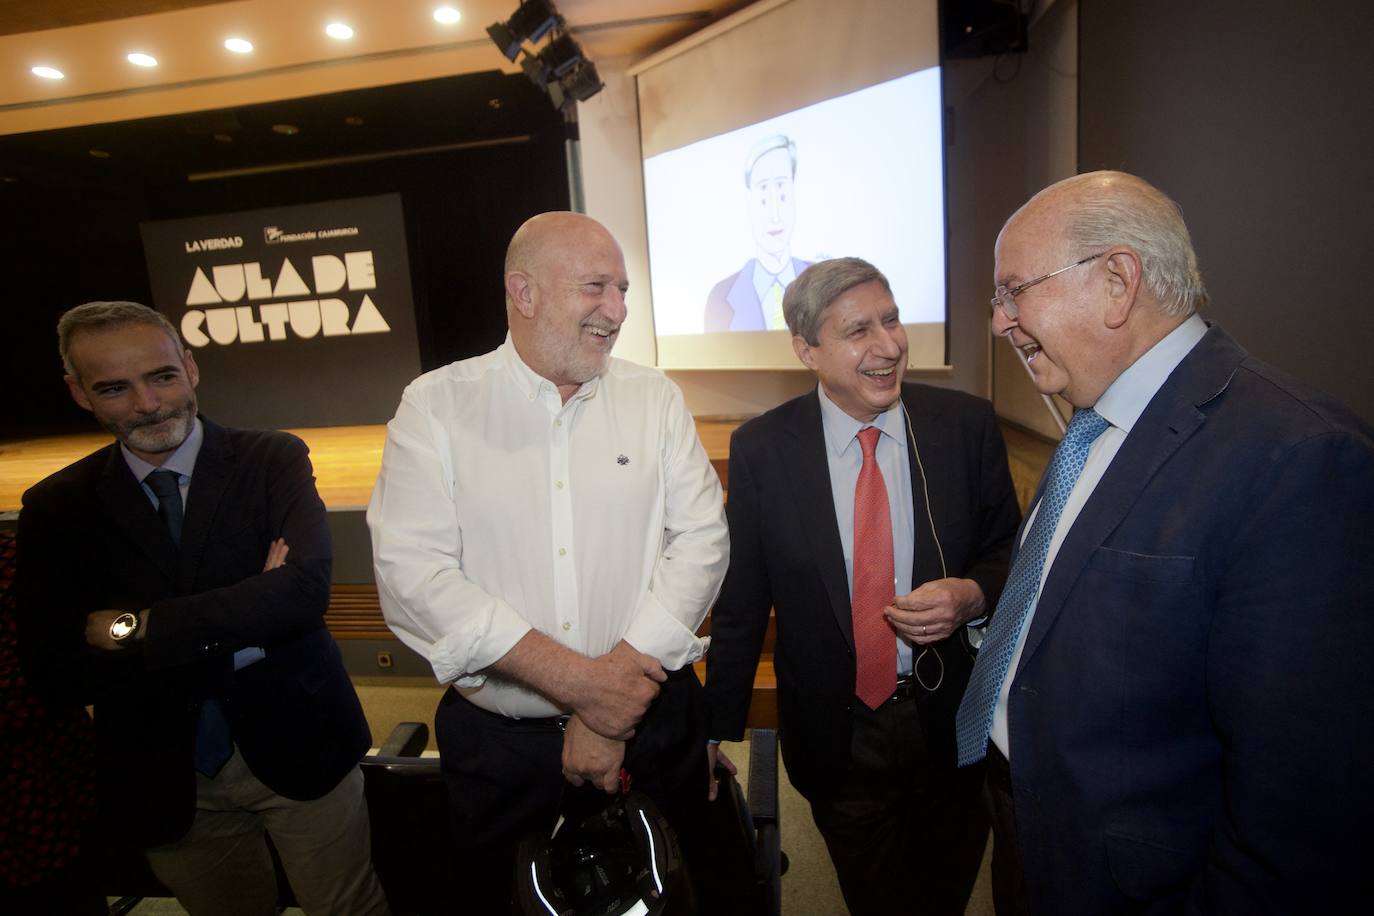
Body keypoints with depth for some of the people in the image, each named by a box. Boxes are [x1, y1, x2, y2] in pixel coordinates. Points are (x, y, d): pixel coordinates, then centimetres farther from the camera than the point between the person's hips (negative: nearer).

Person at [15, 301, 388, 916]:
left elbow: (305, 589, -23)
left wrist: (135, 627, -19)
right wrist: (237, 631, -20)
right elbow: (53, 667, -11)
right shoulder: (55, 508, -2)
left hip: (293, 749, -1)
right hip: (161, 781, 2)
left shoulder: (273, 461, -9)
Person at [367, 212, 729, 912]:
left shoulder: (655, 399, 0)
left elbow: (702, 539, -7)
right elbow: (412, 574, -15)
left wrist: (618, 694, -15)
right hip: (498, 743, -1)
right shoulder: (436, 406, -6)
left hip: (651, 726, 2)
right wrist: (580, 682, -19)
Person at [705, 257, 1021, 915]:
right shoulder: (761, 448, -13)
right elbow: (739, 607, -6)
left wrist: (972, 595, -21)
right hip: (836, 736, -1)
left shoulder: (966, 425, -10)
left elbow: (1010, 553, 2)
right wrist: (721, 735, -1)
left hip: (953, 721, 2)